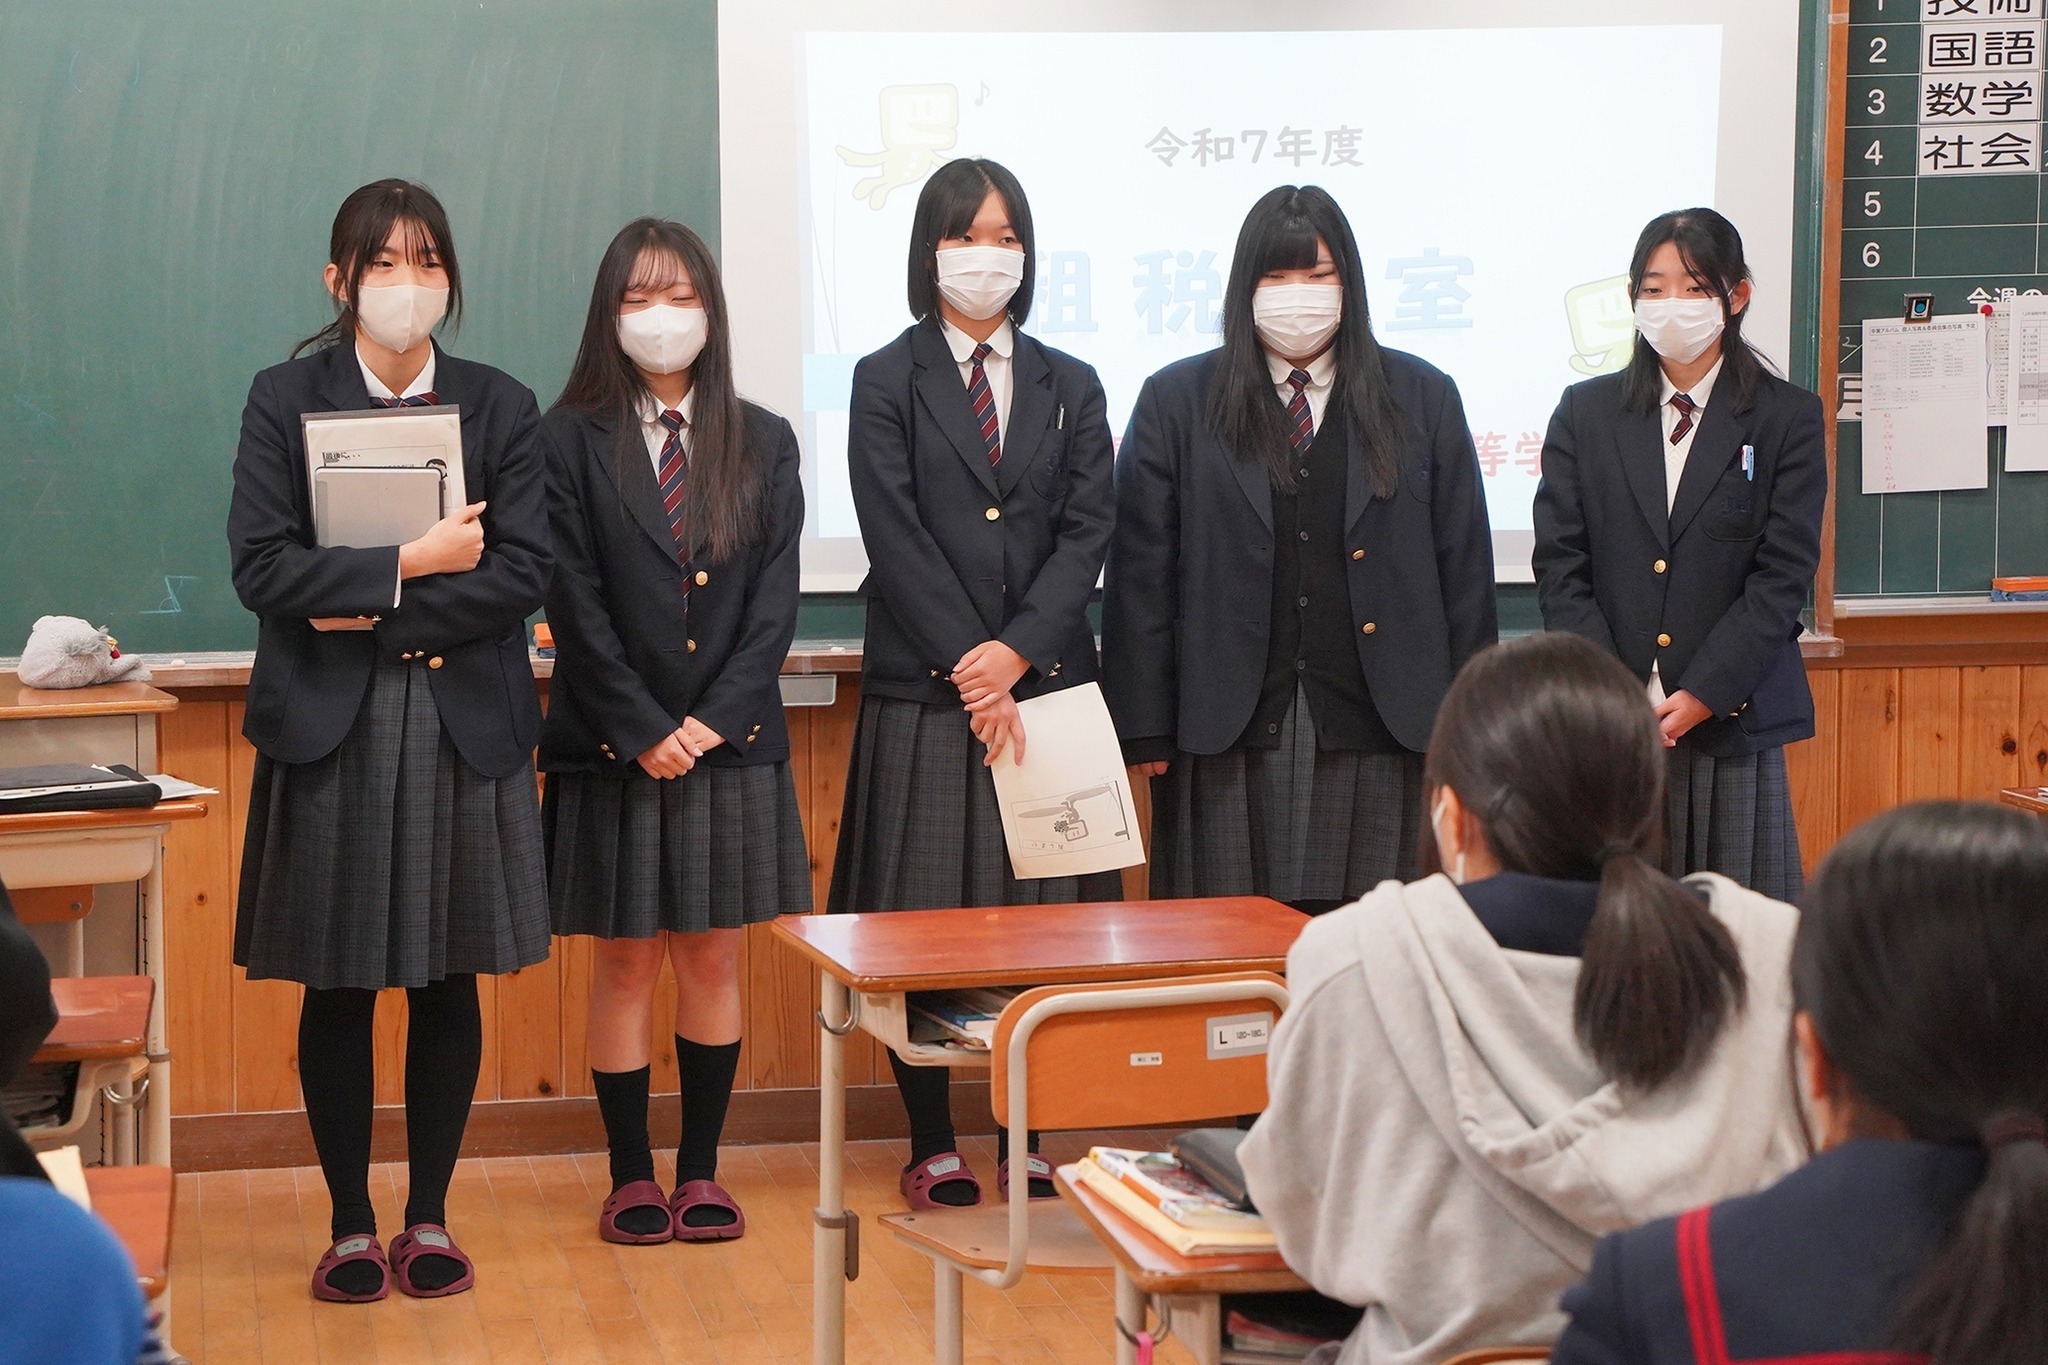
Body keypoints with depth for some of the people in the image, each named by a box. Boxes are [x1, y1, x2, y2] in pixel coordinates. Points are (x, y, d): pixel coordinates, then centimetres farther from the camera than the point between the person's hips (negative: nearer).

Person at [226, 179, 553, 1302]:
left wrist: (375, 612, -13)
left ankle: (429, 1218, 17)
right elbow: (262, 565, -8)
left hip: (465, 730, 1)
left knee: (448, 984, 5)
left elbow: (523, 571, -5)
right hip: (330, 730, -1)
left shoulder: (501, 406, 6)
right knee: (337, 989, 4)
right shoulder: (285, 399, 2)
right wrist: (411, 565, -14)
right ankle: (351, 1224, 15)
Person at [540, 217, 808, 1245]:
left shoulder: (763, 445, 8)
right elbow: (578, 607, -6)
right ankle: (631, 1176, 12)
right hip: (614, 747, -2)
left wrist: (713, 717, -11)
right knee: (625, 966, 4)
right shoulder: (571, 443, 0)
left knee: (714, 962, 7)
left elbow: (775, 599, 1)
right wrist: (644, 730, -13)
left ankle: (701, 1172, 16)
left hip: (732, 741, 2)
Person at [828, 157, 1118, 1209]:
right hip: (924, 693, -2)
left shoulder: (1068, 388, 13)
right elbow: (897, 539, -5)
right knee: (920, 921, -1)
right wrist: (971, 674, -12)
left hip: (1046, 680, 2)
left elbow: (1088, 531, 3)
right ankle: (933, 1146, 7)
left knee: (1042, 916, 2)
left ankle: (1028, 1141, 9)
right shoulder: (888, 383, 4)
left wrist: (1019, 650, -11)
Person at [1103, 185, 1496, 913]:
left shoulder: (1423, 400, 11)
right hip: (1225, 740, -1)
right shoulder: (1176, 402, 7)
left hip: (1378, 736, 1)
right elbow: (1140, 573, 4)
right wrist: (1144, 730, -2)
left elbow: (1464, 568, 9)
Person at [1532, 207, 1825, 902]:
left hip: (1732, 719, -1)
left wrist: (1701, 696, -12)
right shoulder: (1586, 413, 10)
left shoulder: (1787, 417, 5)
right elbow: (1560, 566, 4)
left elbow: (1783, 574, -2)